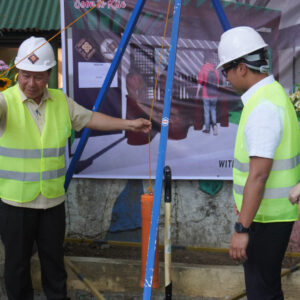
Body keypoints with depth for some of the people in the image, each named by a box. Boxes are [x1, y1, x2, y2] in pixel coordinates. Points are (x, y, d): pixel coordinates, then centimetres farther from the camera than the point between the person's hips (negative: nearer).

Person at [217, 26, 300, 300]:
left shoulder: (264, 107, -22)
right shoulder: (275, 93, 10)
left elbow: (258, 175, -27)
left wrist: (242, 229, -25)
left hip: (266, 216, -10)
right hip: (273, 212, 10)